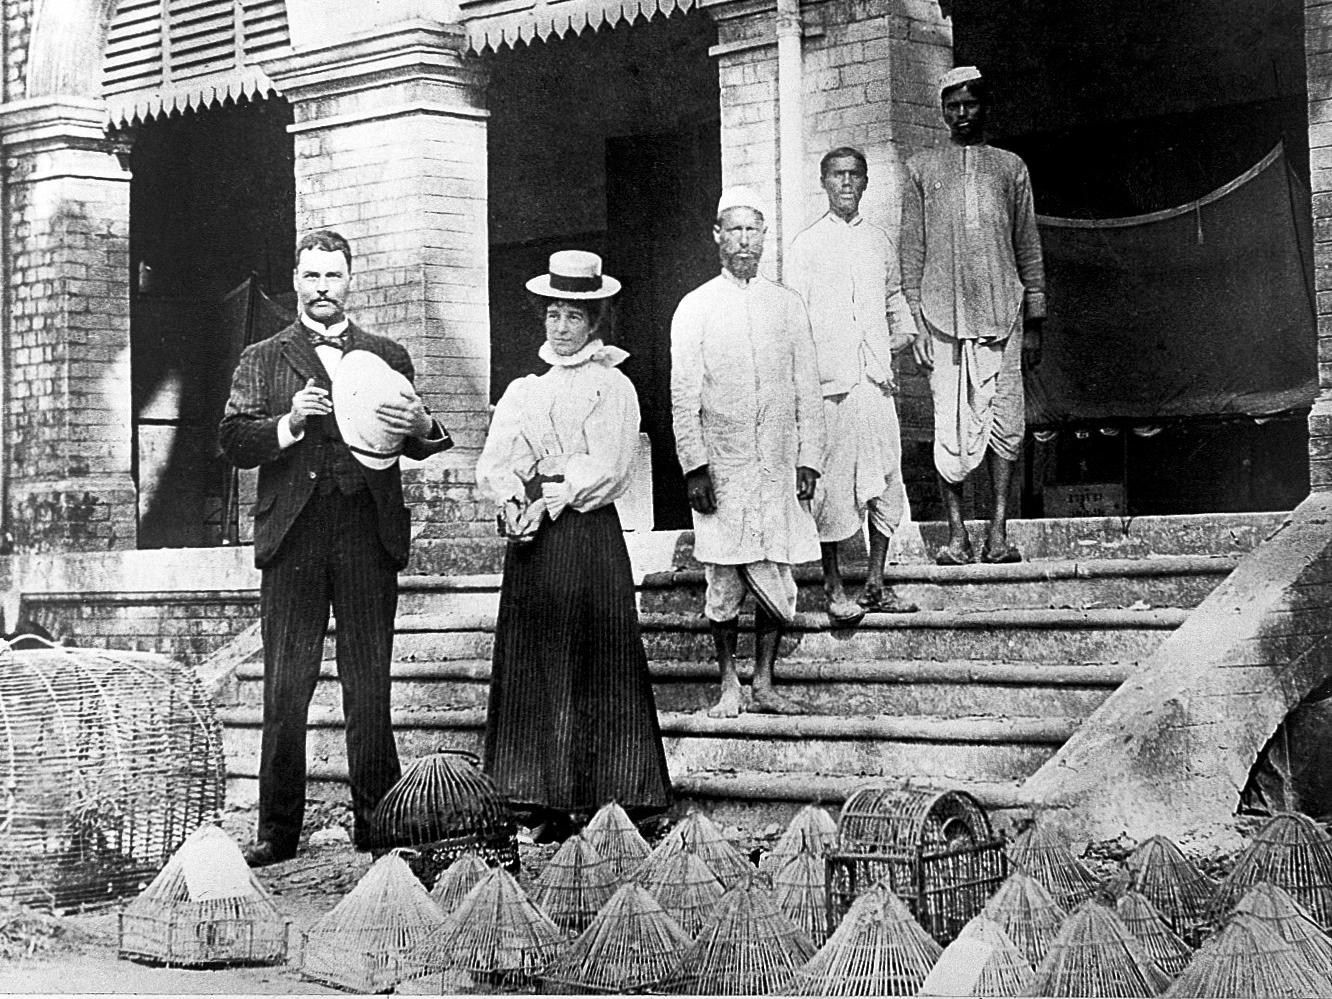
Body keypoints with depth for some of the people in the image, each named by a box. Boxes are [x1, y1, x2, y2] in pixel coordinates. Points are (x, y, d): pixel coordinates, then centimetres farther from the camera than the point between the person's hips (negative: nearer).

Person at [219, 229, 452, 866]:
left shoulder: (387, 357, 17)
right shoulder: (262, 360, 13)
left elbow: (419, 448, 12)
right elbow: (233, 442, 2)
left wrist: (421, 426, -11)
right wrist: (290, 423, -15)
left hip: (368, 536, 1)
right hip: (292, 537, -1)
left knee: (370, 689, 1)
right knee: (284, 693, -1)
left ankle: (377, 821, 8)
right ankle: (277, 830, 4)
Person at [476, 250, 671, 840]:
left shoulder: (613, 388, 3)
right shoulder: (522, 392, 16)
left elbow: (608, 471, -7)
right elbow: (492, 468, 7)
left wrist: (552, 500, -14)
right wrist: (520, 498, -11)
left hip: (588, 532, -4)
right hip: (531, 537, 5)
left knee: (594, 664, -5)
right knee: (530, 665, 1)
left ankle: (607, 802, -2)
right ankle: (546, 805, 5)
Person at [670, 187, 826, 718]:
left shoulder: (786, 304, 10)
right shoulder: (695, 307, 2)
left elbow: (807, 389, 11)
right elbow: (684, 395, -1)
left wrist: (809, 460, 4)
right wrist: (694, 466, -9)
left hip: (779, 468, 2)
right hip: (721, 468, -2)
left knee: (777, 581, 2)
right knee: (724, 581, -1)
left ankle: (765, 684, 13)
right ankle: (729, 685, 11)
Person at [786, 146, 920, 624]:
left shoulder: (879, 240, 13)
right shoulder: (806, 245, 1)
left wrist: (904, 330, 12)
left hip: (876, 378, 4)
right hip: (828, 382, -4)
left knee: (886, 482, 4)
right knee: (832, 483, -2)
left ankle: (875, 585, 14)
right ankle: (835, 590, 7)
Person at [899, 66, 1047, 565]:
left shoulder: (1010, 167, 13)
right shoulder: (921, 168, 11)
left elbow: (1028, 248, 13)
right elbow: (911, 249, 8)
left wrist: (1034, 322, 8)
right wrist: (914, 320, 0)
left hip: (1001, 312, 1)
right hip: (943, 315, -1)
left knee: (1005, 423, -3)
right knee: (950, 427, -3)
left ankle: (999, 532, 0)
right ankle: (956, 536, 0)